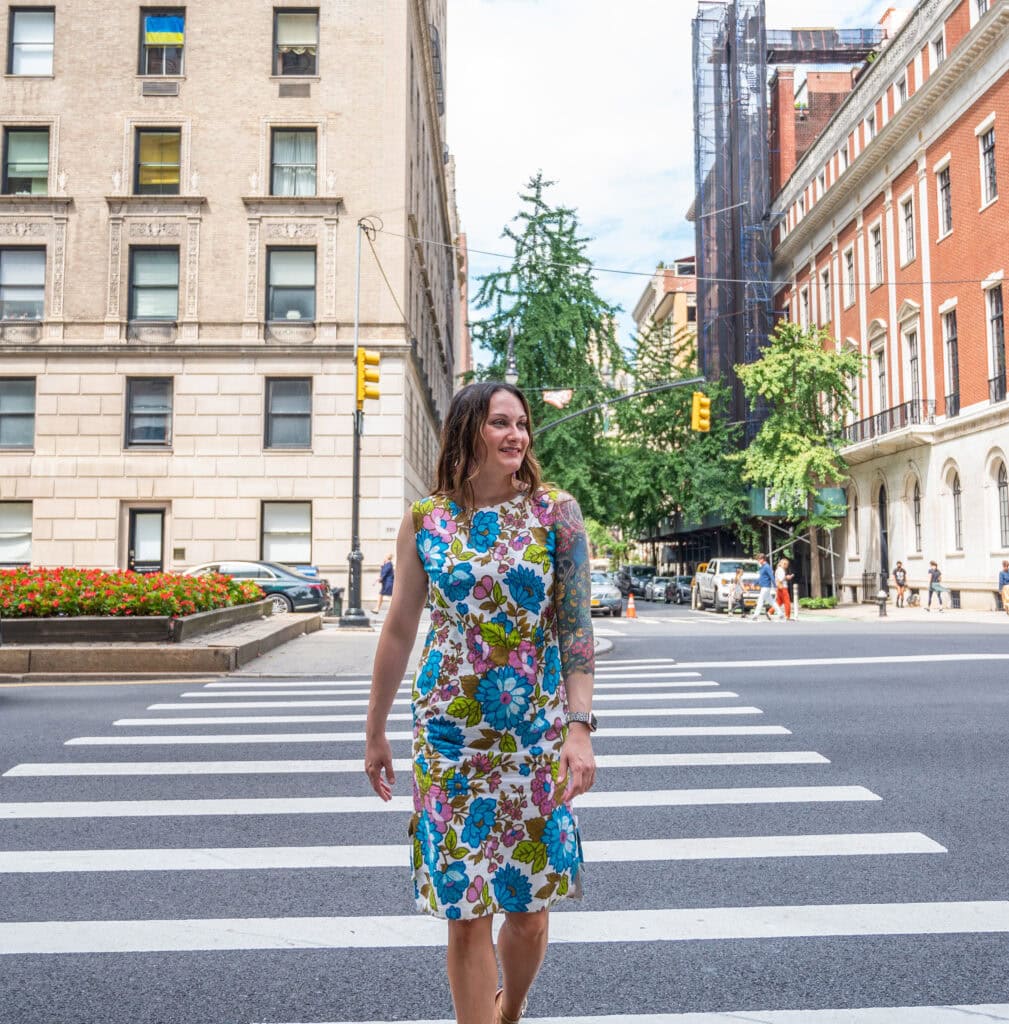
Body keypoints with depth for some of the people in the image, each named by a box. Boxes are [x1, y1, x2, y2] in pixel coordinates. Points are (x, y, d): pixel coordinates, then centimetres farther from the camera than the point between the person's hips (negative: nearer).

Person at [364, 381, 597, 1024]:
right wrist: (376, 730, 11)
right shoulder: (425, 520, 0)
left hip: (536, 730, 0)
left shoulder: (556, 512, -4)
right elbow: (400, 629, 6)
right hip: (448, 733, 1)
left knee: (529, 909, 10)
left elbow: (576, 627, -5)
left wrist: (580, 728, -14)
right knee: (466, 911, 4)